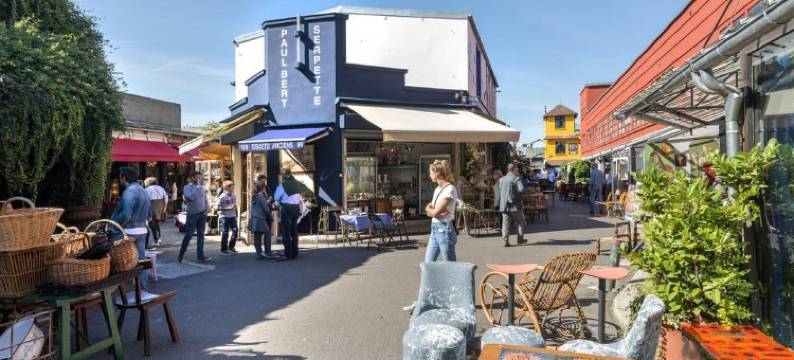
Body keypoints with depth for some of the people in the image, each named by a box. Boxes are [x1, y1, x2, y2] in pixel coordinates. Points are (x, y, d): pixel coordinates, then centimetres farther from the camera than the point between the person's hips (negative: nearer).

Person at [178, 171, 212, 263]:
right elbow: (191, 197, -23)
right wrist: (197, 186, -16)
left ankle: (200, 255, 9)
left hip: (202, 214, 5)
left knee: (200, 235, 6)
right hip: (192, 214, -5)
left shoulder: (202, 187, 11)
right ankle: (181, 255, 12)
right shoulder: (187, 187, -5)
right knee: (188, 235, -3)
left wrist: (207, 208, 7)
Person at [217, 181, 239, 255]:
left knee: (235, 231, 1)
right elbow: (218, 208, -14)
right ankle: (223, 250, 12)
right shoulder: (222, 197, -12)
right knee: (225, 233, 0)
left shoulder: (234, 196, 6)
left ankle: (231, 247, 17)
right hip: (224, 216, -6)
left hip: (232, 216, 6)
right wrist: (228, 208, -20)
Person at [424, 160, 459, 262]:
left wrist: (429, 209, 2)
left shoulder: (450, 189, -15)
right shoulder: (437, 189, 13)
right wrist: (431, 209, -10)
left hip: (444, 229, -9)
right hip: (434, 229, 9)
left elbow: (435, 212, -18)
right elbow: (430, 207, 11)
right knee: (428, 264, 9)